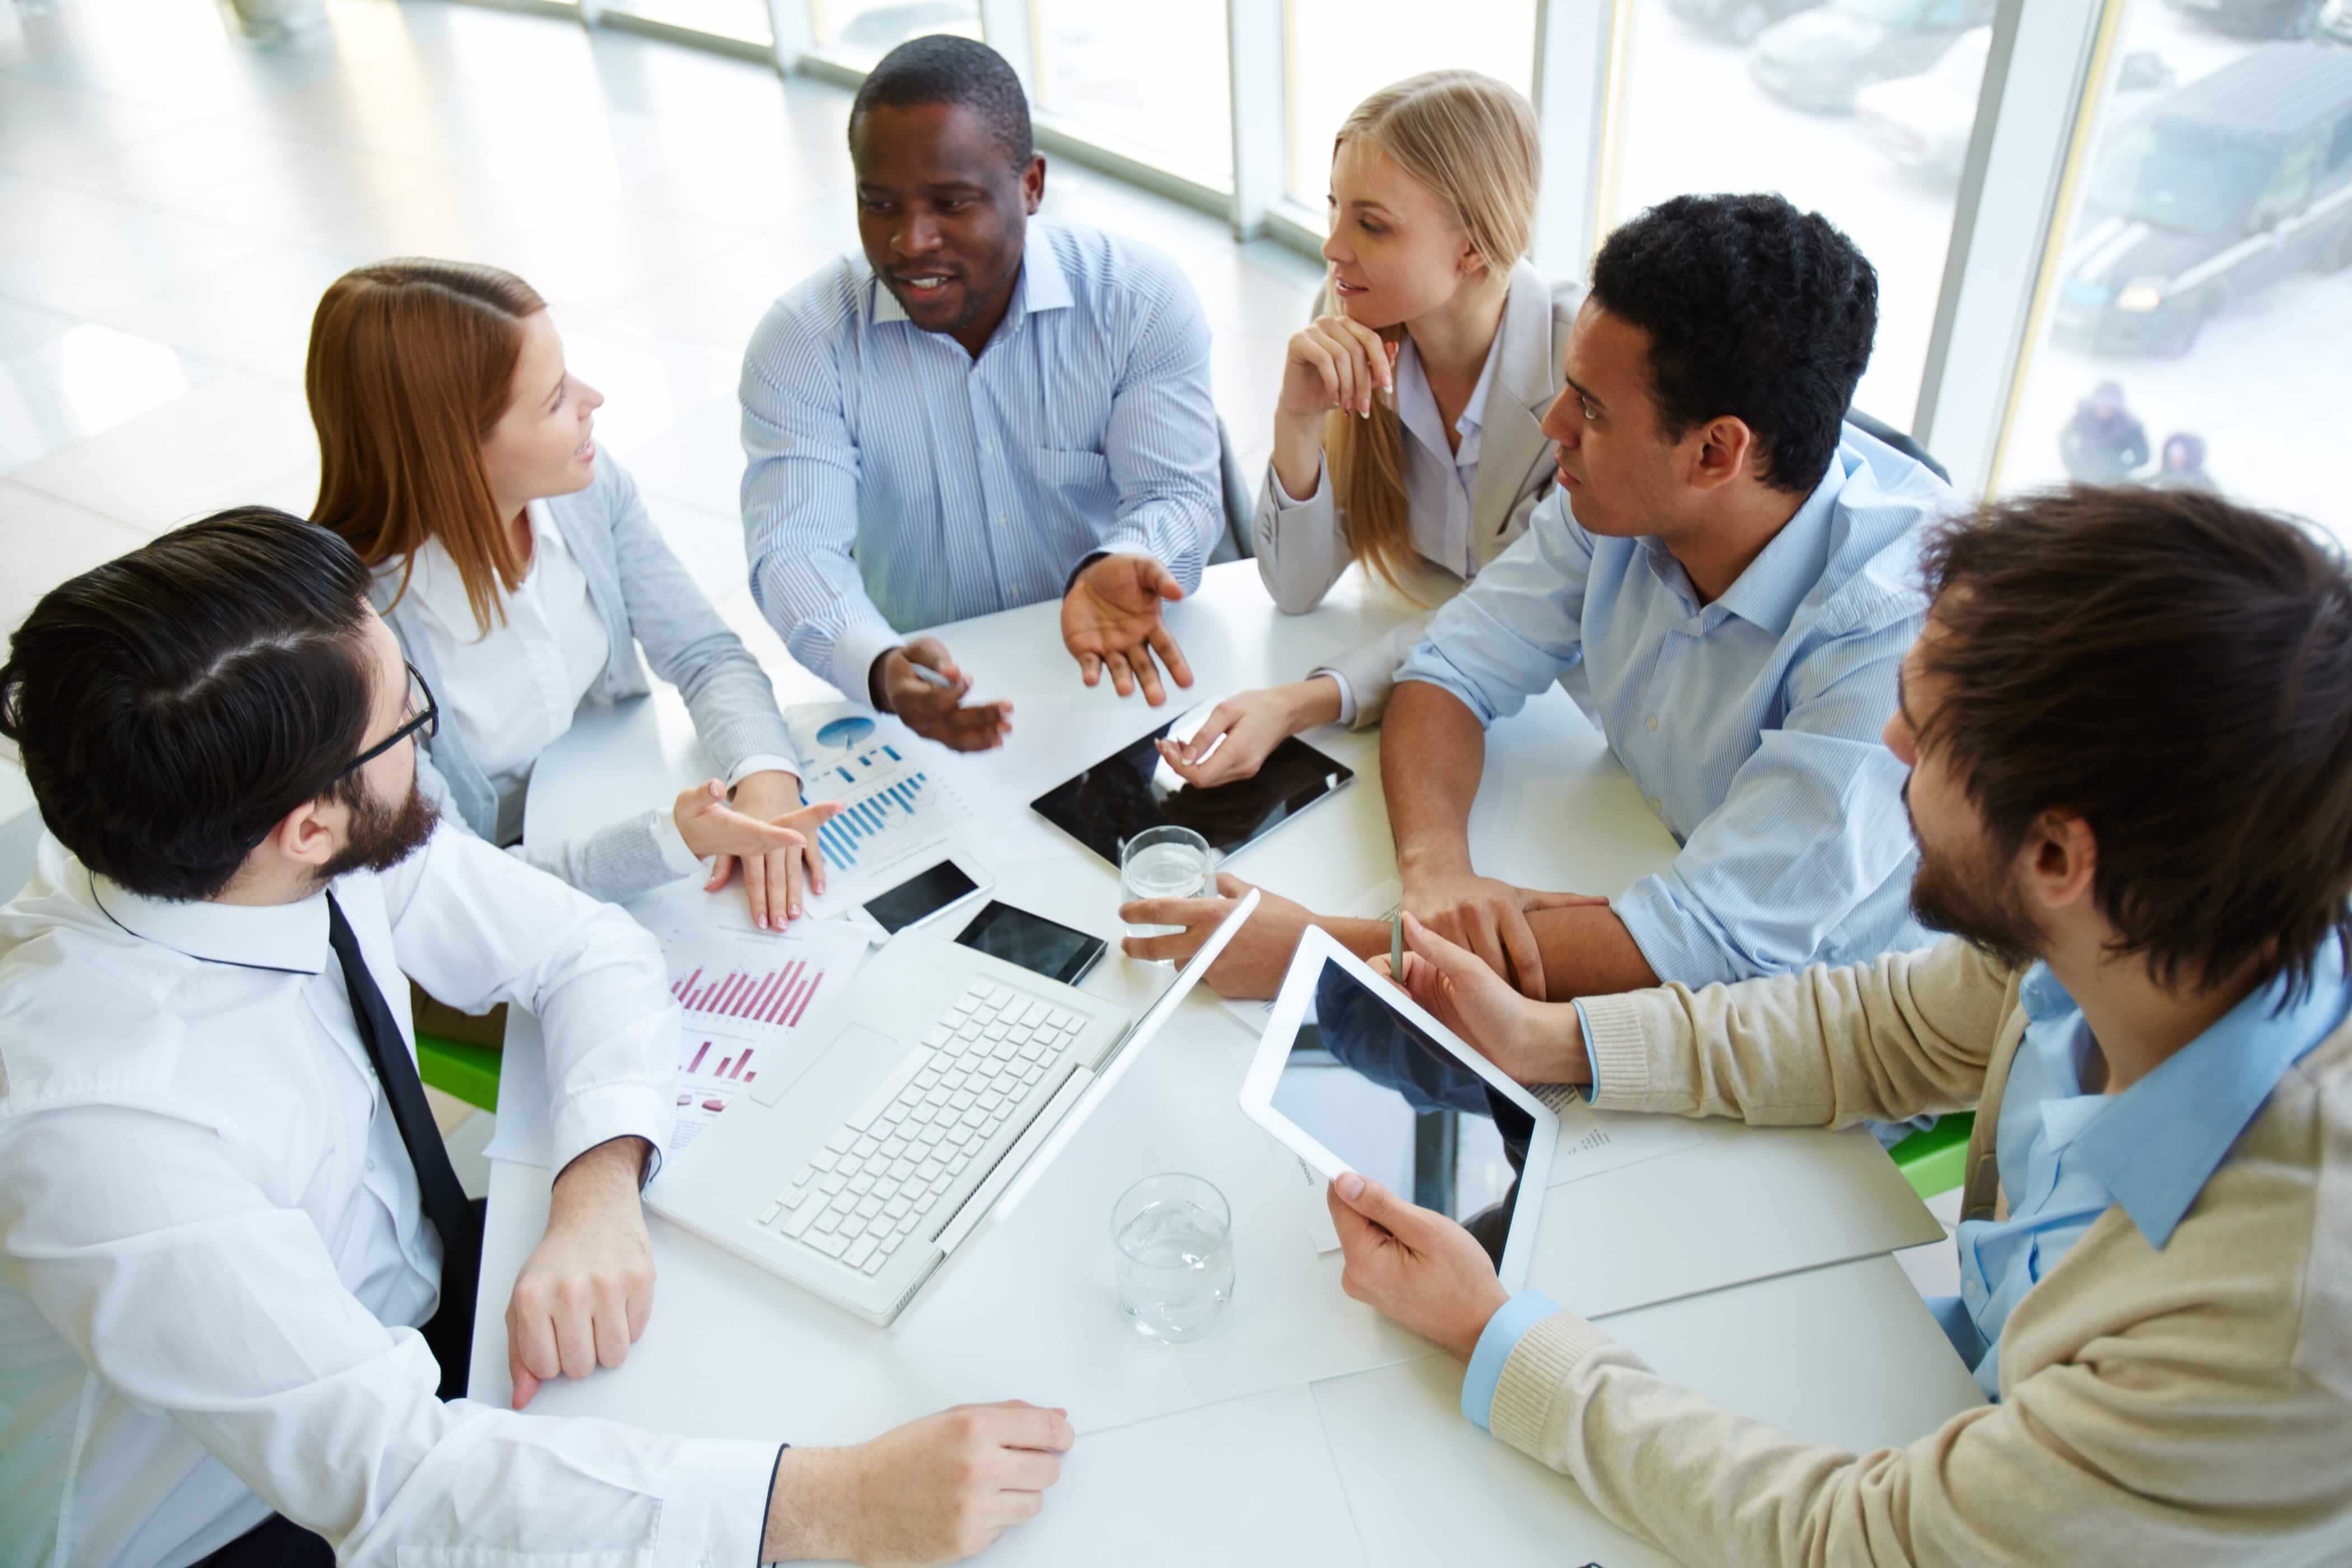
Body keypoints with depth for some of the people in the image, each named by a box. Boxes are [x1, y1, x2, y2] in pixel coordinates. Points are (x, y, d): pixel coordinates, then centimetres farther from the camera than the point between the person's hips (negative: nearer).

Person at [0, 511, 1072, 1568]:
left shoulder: (337, 847, -19)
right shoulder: (92, 1131, -36)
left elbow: (589, 950, -7)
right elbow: (387, 1479, -38)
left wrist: (599, 1190, -26)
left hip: (412, 1306, 6)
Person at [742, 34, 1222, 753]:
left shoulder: (1141, 299, -6)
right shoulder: (802, 340, -7)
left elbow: (1176, 493, -10)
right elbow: (795, 549, -16)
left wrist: (1116, 568, -35)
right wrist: (883, 668, -38)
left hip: (1122, 677, -1)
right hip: (926, 697, 2)